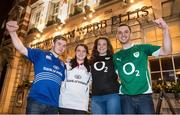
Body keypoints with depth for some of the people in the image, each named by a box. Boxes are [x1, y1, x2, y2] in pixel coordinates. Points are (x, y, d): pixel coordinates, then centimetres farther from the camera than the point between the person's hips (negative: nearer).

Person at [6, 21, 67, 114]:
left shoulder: (62, 65, 18)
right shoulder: (40, 54, 6)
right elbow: (21, 48, -7)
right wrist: (12, 32, -21)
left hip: (53, 105, 5)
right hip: (36, 101, -4)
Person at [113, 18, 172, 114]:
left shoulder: (142, 48, 1)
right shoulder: (115, 56, 8)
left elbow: (166, 51, -10)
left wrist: (165, 29, -21)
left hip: (144, 95, -1)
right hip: (125, 97, 2)